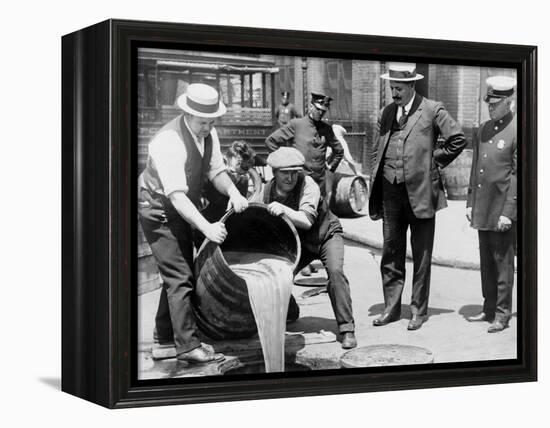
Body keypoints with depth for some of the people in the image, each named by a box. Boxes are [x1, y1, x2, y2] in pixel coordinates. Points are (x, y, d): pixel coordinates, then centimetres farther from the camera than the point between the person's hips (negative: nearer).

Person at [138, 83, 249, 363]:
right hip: (158, 209, -9)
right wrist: (206, 227, -45)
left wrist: (233, 193, -23)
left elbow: (216, 171, -1)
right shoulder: (169, 142, -32)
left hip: (182, 209, 9)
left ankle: (164, 338, 30)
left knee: (178, 274, 16)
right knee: (179, 276, -13)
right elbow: (176, 195, -37)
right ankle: (188, 346, -9)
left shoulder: (208, 133, -5)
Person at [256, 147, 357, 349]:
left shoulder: (307, 185, -28)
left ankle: (347, 329, -21)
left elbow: (307, 220, -39)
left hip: (326, 235, -4)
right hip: (298, 242, 4)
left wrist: (284, 210, -53)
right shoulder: (267, 191, -14)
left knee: (335, 271, -28)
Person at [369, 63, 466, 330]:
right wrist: (373, 188, 9)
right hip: (390, 192, 5)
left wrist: (434, 162, -2)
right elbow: (377, 150, 16)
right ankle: (391, 308, 19)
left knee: (421, 256, 4)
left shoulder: (432, 110, -5)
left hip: (420, 192, -5)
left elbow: (457, 139, -5)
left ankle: (419, 311, 13)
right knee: (391, 253, 10)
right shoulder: (387, 112, 11)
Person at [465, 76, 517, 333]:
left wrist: (509, 212, -16)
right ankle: (489, 309, 24)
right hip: (482, 209, 7)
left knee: (502, 263, 0)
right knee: (486, 262, 14)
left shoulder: (517, 132, -10)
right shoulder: (481, 131, 12)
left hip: (503, 210, -7)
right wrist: (470, 203, 13)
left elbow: (519, 176, -13)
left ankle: (502, 314, 9)